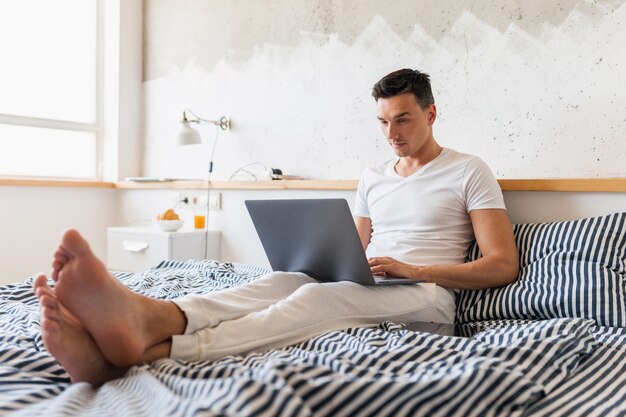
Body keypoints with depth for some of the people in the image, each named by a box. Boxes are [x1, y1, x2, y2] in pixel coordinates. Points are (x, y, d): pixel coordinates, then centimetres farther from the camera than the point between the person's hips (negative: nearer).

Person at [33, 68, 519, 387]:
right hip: (363, 289, 5)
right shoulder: (372, 177, 23)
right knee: (276, 281, -28)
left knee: (317, 296, -36)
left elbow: (504, 265, -2)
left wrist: (414, 270, -14)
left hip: (428, 296, -4)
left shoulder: (469, 171, 6)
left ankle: (149, 346, -60)